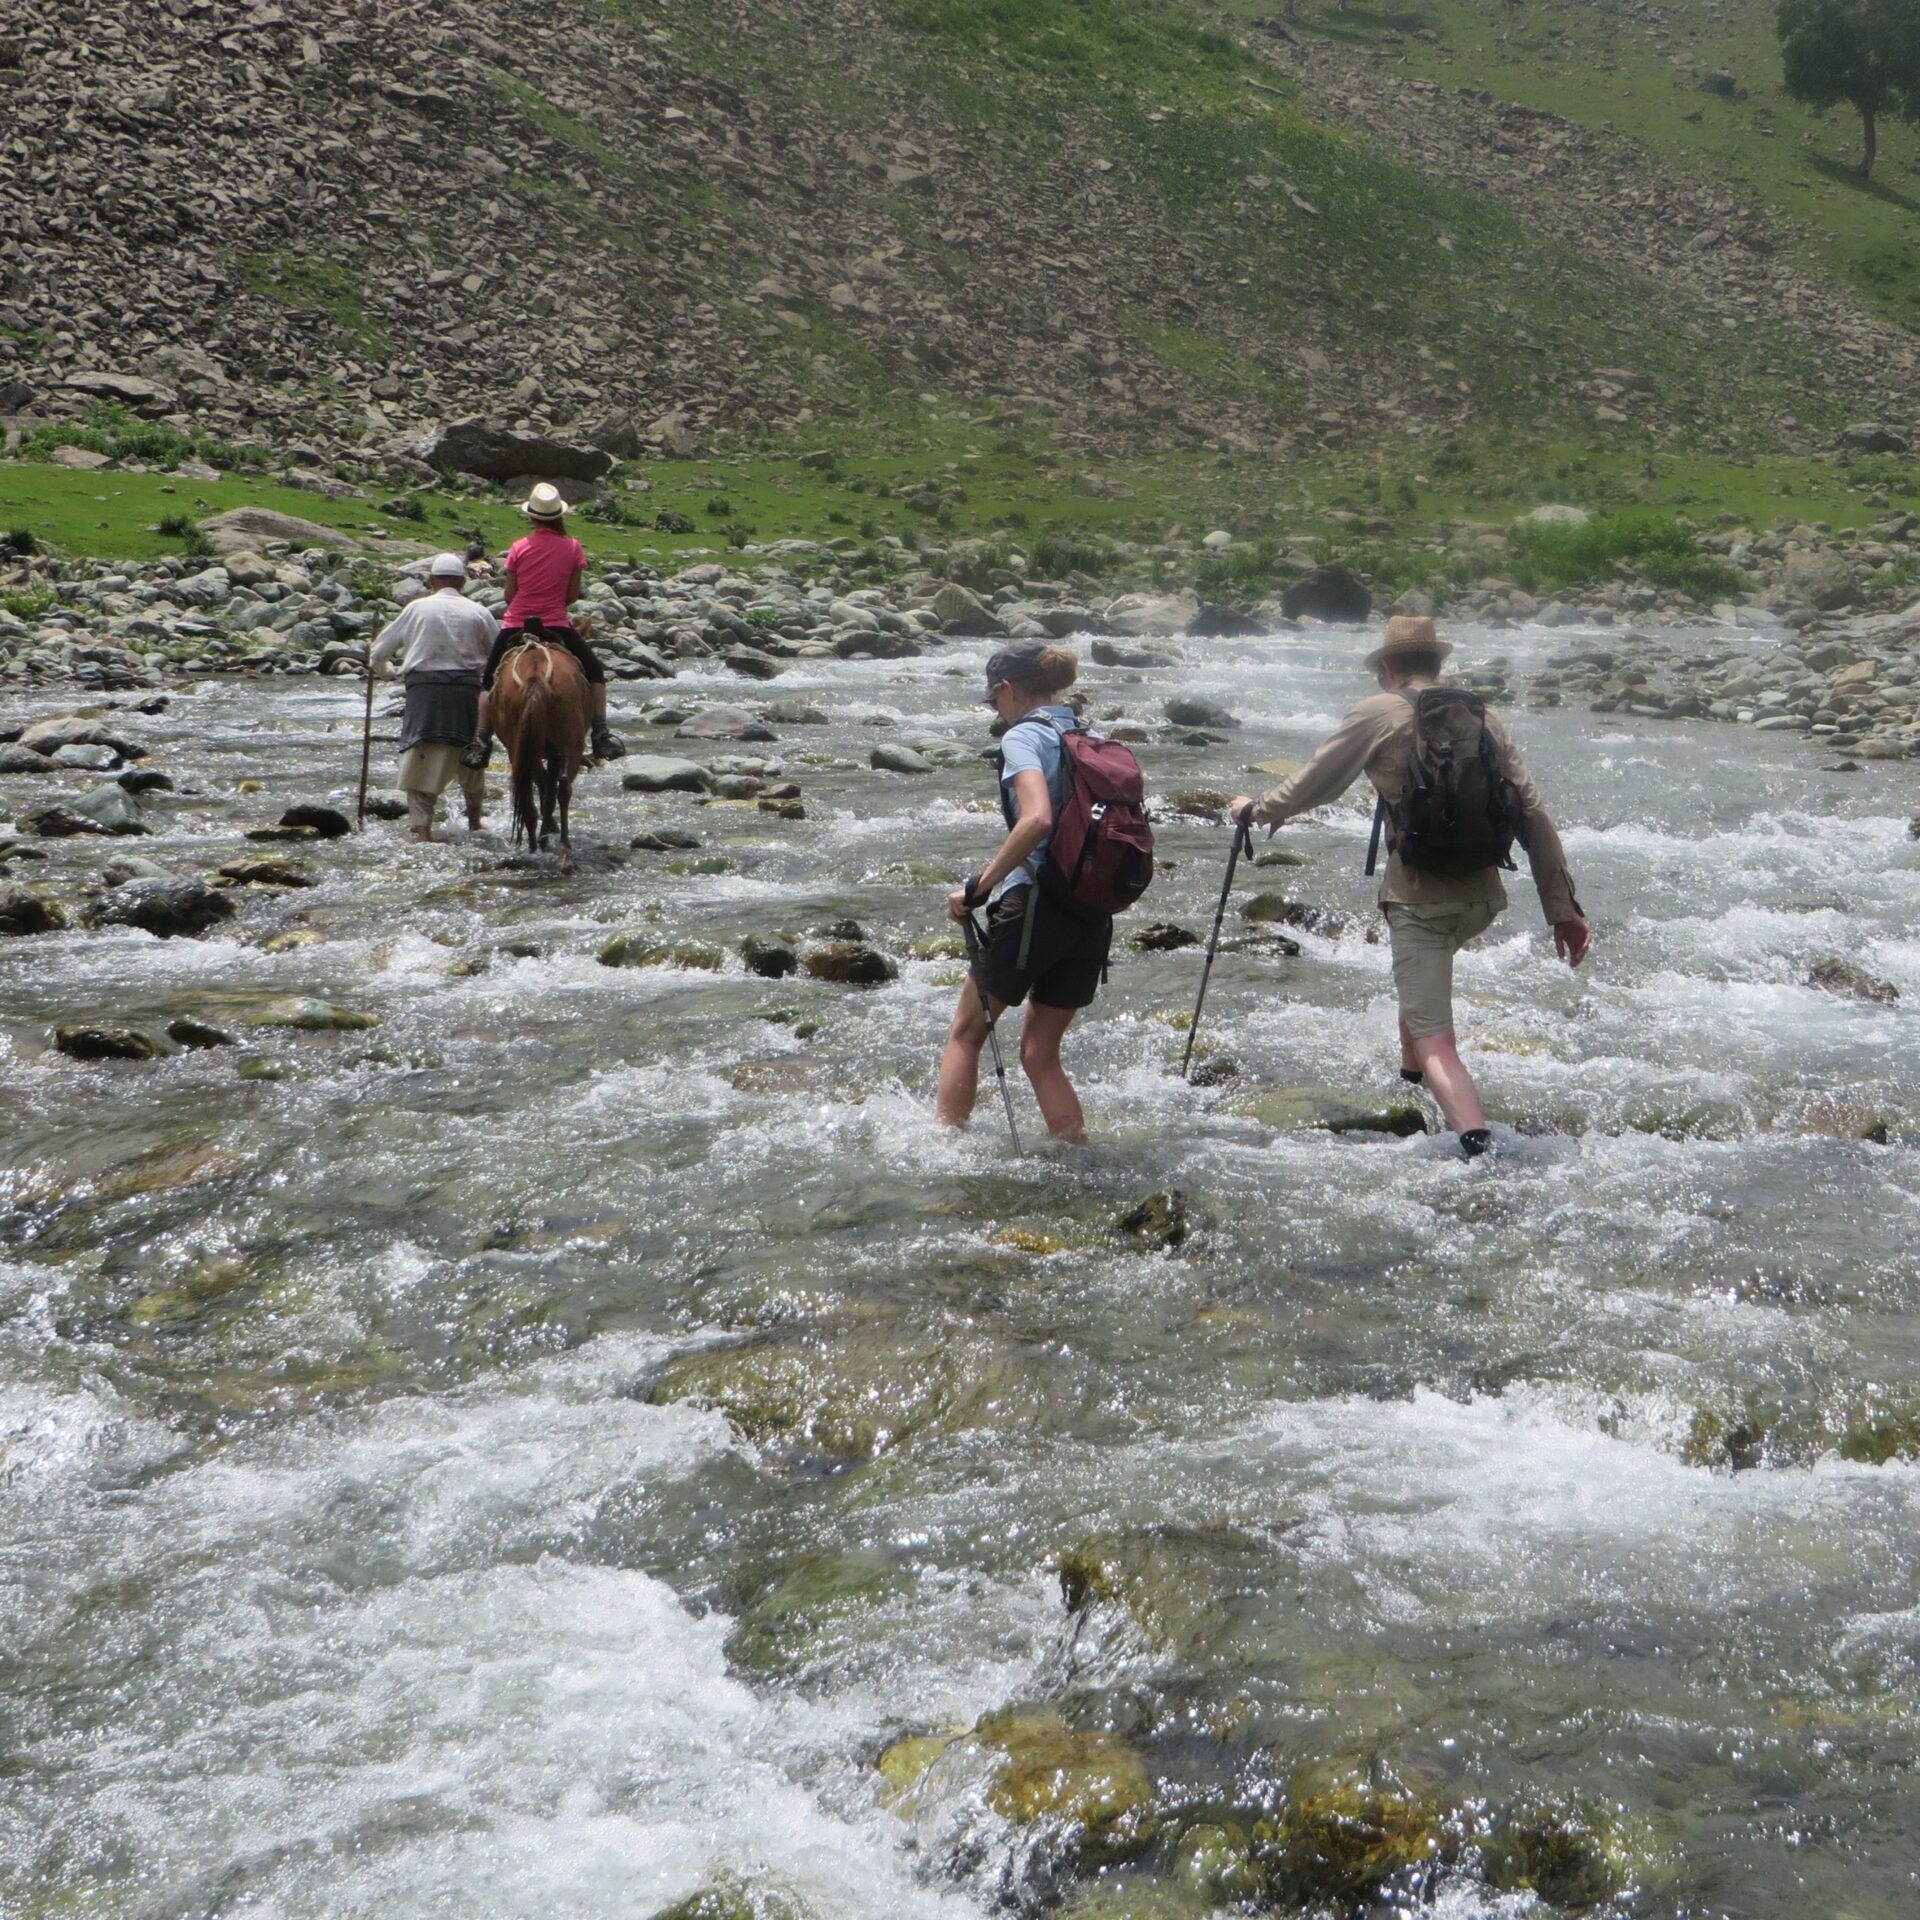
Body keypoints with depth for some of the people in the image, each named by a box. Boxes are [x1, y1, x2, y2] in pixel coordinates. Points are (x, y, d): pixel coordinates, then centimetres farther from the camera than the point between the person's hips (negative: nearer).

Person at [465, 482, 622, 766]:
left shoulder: (519, 548, -3)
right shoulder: (573, 548, -2)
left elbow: (509, 595, 1)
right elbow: (573, 596, 1)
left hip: (516, 625, 0)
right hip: (557, 626, 0)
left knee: (489, 682, 17)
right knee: (595, 673, 17)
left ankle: (481, 742, 5)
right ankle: (601, 736, 4)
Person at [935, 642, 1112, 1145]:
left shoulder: (1024, 736, -8)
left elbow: (1037, 819, -24)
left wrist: (978, 887, -20)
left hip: (1038, 902, -7)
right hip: (1094, 916, 7)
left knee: (965, 1033, 11)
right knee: (1040, 1052, 15)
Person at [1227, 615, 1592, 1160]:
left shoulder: (1379, 715, -2)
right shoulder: (1483, 719, 10)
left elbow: (1312, 786, 5)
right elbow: (1534, 815, 7)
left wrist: (1254, 809, 24)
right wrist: (1563, 909, 10)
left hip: (1421, 897, -6)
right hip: (1484, 896, 6)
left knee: (1435, 1044, -10)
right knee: (1420, 970, 36)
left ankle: (1480, 1152, -28)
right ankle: (1409, 1083, 49)